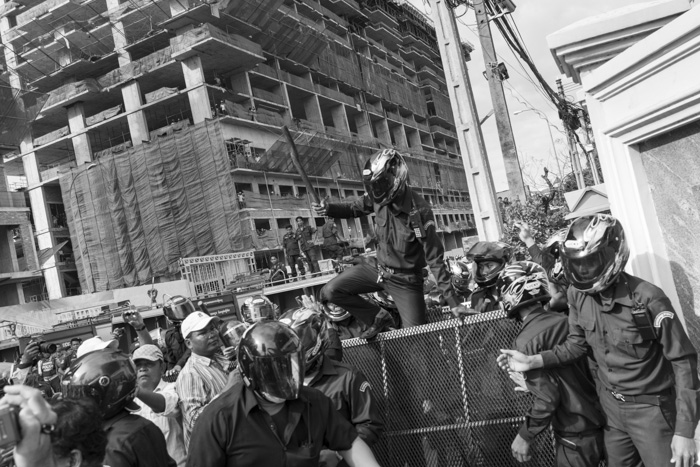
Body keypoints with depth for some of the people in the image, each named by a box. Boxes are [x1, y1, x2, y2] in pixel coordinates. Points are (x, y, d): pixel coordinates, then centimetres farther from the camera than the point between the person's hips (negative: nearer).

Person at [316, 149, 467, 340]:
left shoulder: (419, 211, -26)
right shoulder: (379, 199, -11)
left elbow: (435, 259, -22)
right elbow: (354, 208, 9)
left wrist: (452, 302, -23)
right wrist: (329, 209, -15)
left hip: (405, 281, -5)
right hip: (379, 269, 5)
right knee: (330, 291, -6)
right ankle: (379, 317, 7)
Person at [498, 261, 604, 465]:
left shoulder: (527, 340, -18)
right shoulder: (565, 320, -1)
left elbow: (547, 398, -20)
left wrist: (525, 436, -8)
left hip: (574, 436, -6)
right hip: (599, 423, 6)